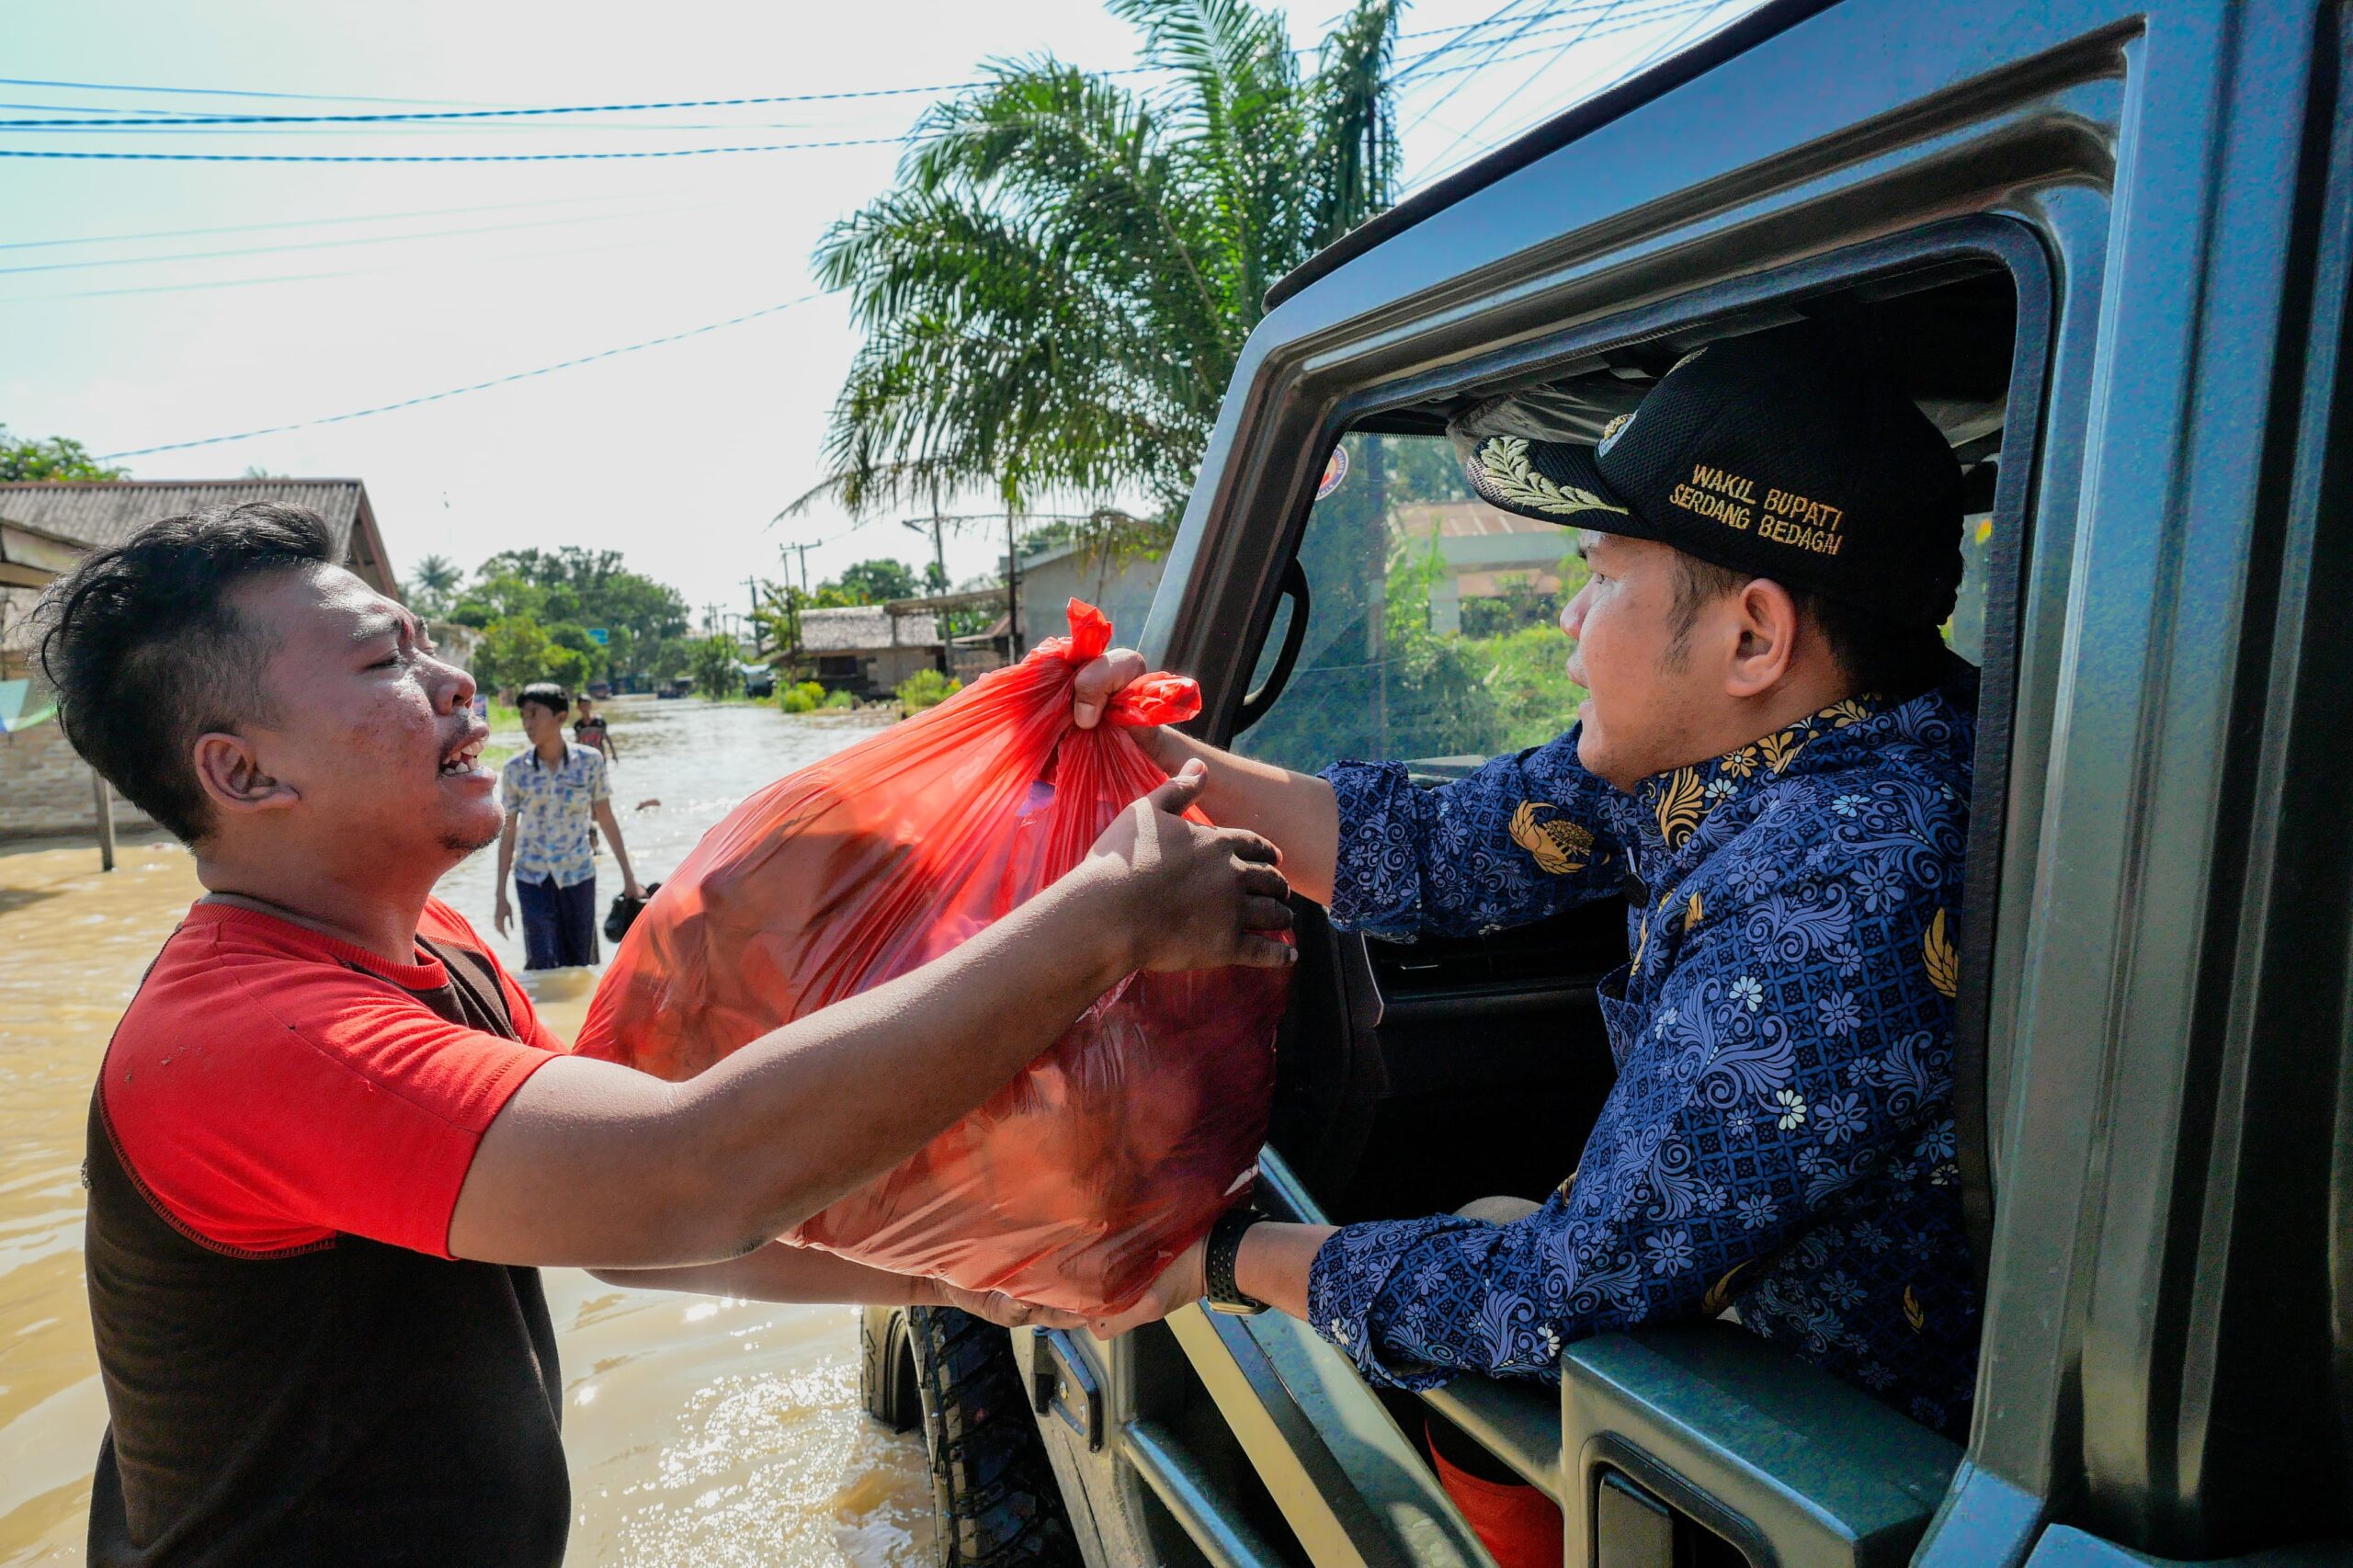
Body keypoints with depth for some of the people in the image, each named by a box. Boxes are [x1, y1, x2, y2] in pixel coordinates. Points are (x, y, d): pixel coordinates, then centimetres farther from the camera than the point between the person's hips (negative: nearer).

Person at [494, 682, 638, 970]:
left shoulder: (590, 761, -5)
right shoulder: (516, 768, -4)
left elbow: (606, 819, 4)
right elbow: (508, 832, 3)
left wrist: (629, 877, 6)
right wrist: (501, 897, 3)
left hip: (578, 874, 0)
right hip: (532, 878, 0)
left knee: (580, 964, 7)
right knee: (542, 967, -6)